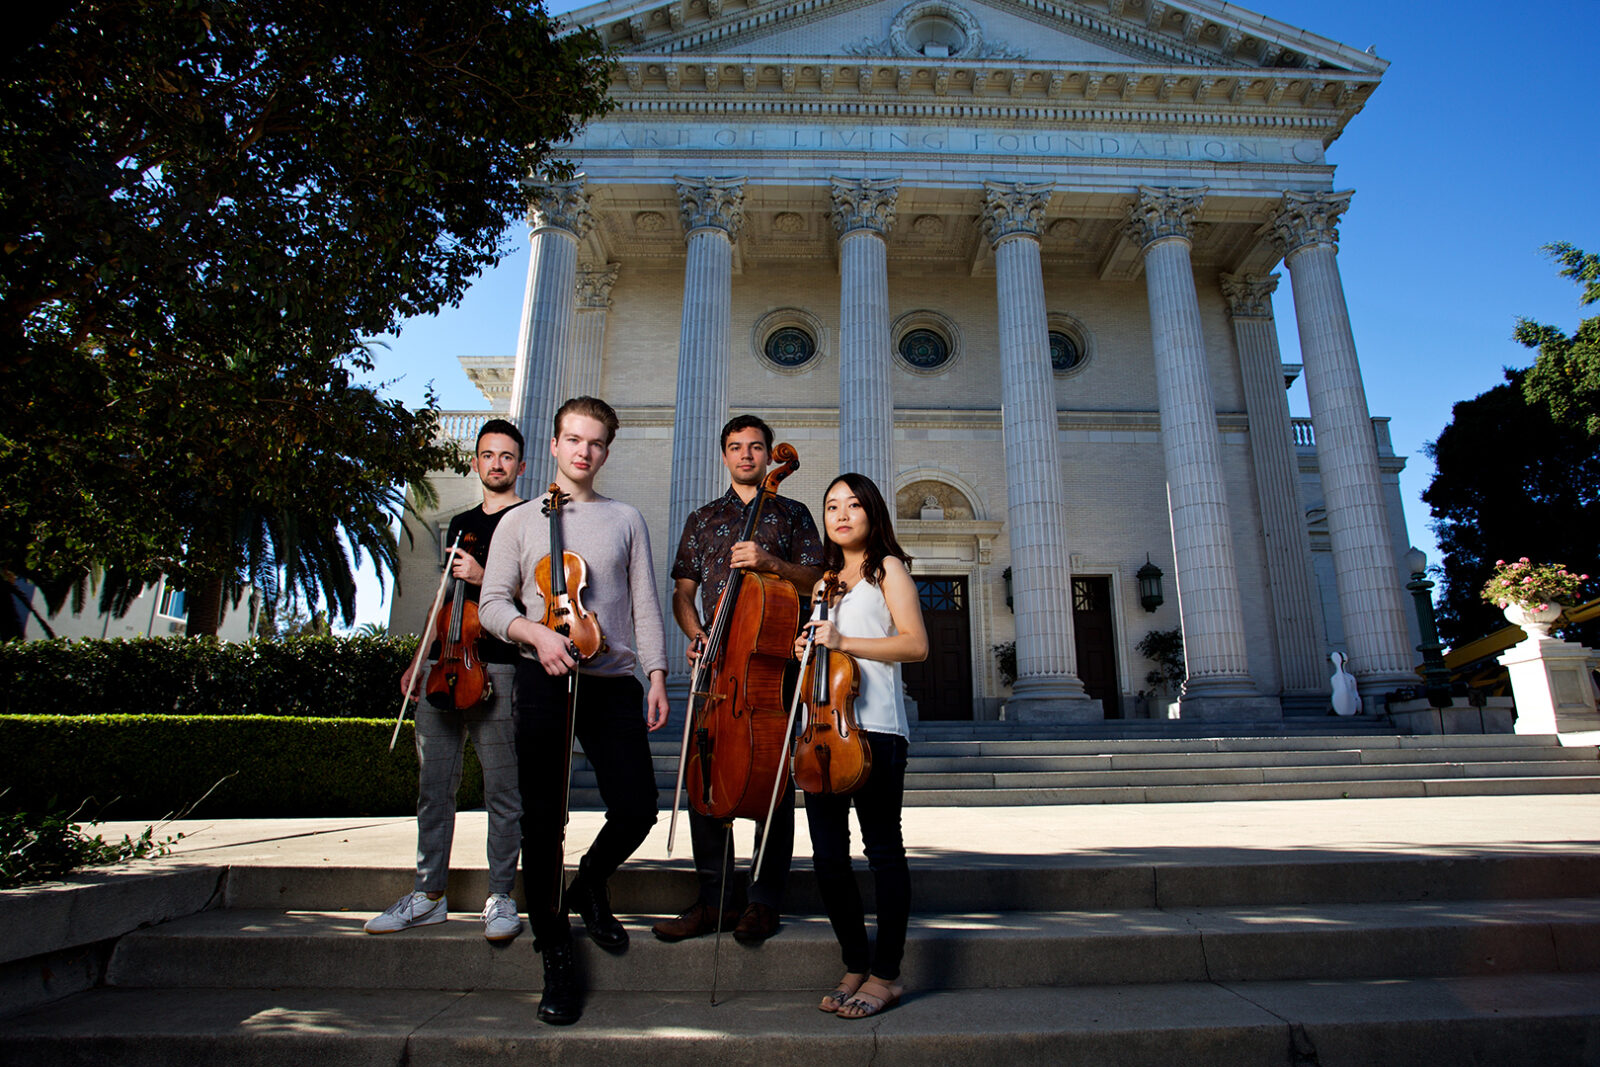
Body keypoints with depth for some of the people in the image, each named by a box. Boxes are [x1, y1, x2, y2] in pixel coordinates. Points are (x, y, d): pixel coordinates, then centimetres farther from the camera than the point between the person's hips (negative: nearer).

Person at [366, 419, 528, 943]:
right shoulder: (461, 524, 22)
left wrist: (485, 579, -16)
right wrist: (421, 660, 22)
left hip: (497, 667, -6)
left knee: (502, 786, -3)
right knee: (434, 784, 9)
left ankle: (500, 897, 8)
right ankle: (429, 895, 20)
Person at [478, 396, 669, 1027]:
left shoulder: (626, 520, 14)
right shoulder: (520, 521, 12)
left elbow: (645, 604, 10)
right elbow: (492, 603, 6)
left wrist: (656, 675, 1)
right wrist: (534, 632, -14)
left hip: (613, 684, 1)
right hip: (543, 684, -1)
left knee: (637, 808, -4)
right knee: (543, 820, 2)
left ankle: (590, 886, 29)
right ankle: (556, 958, 17)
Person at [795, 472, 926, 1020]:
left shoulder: (888, 568, 6)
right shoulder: (824, 578, 24)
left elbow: (916, 645, -5)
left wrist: (843, 641, -12)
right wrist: (806, 647, 8)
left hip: (873, 724, -6)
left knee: (883, 848, -2)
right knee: (828, 854, 5)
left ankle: (885, 975, 9)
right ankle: (856, 967, 19)